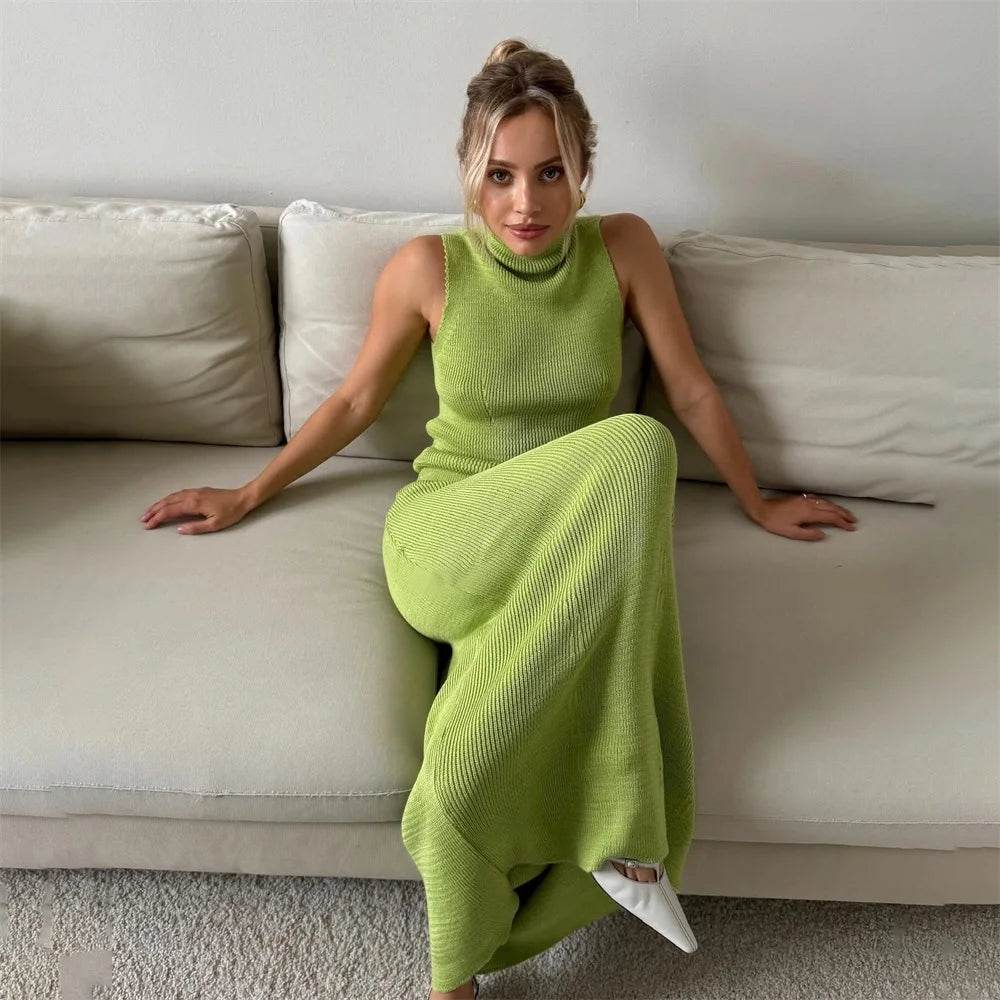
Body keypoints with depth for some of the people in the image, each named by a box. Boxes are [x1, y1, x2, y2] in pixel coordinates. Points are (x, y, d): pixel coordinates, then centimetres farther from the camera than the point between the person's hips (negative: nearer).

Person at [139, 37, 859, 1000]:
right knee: (637, 447, -34)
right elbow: (355, 400, 11)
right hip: (447, 543, -1)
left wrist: (757, 504, 19)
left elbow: (692, 390, 11)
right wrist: (250, 494, 17)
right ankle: (616, 836, -24)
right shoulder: (426, 267, -1)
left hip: (575, 556, 2)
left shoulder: (623, 248, 2)